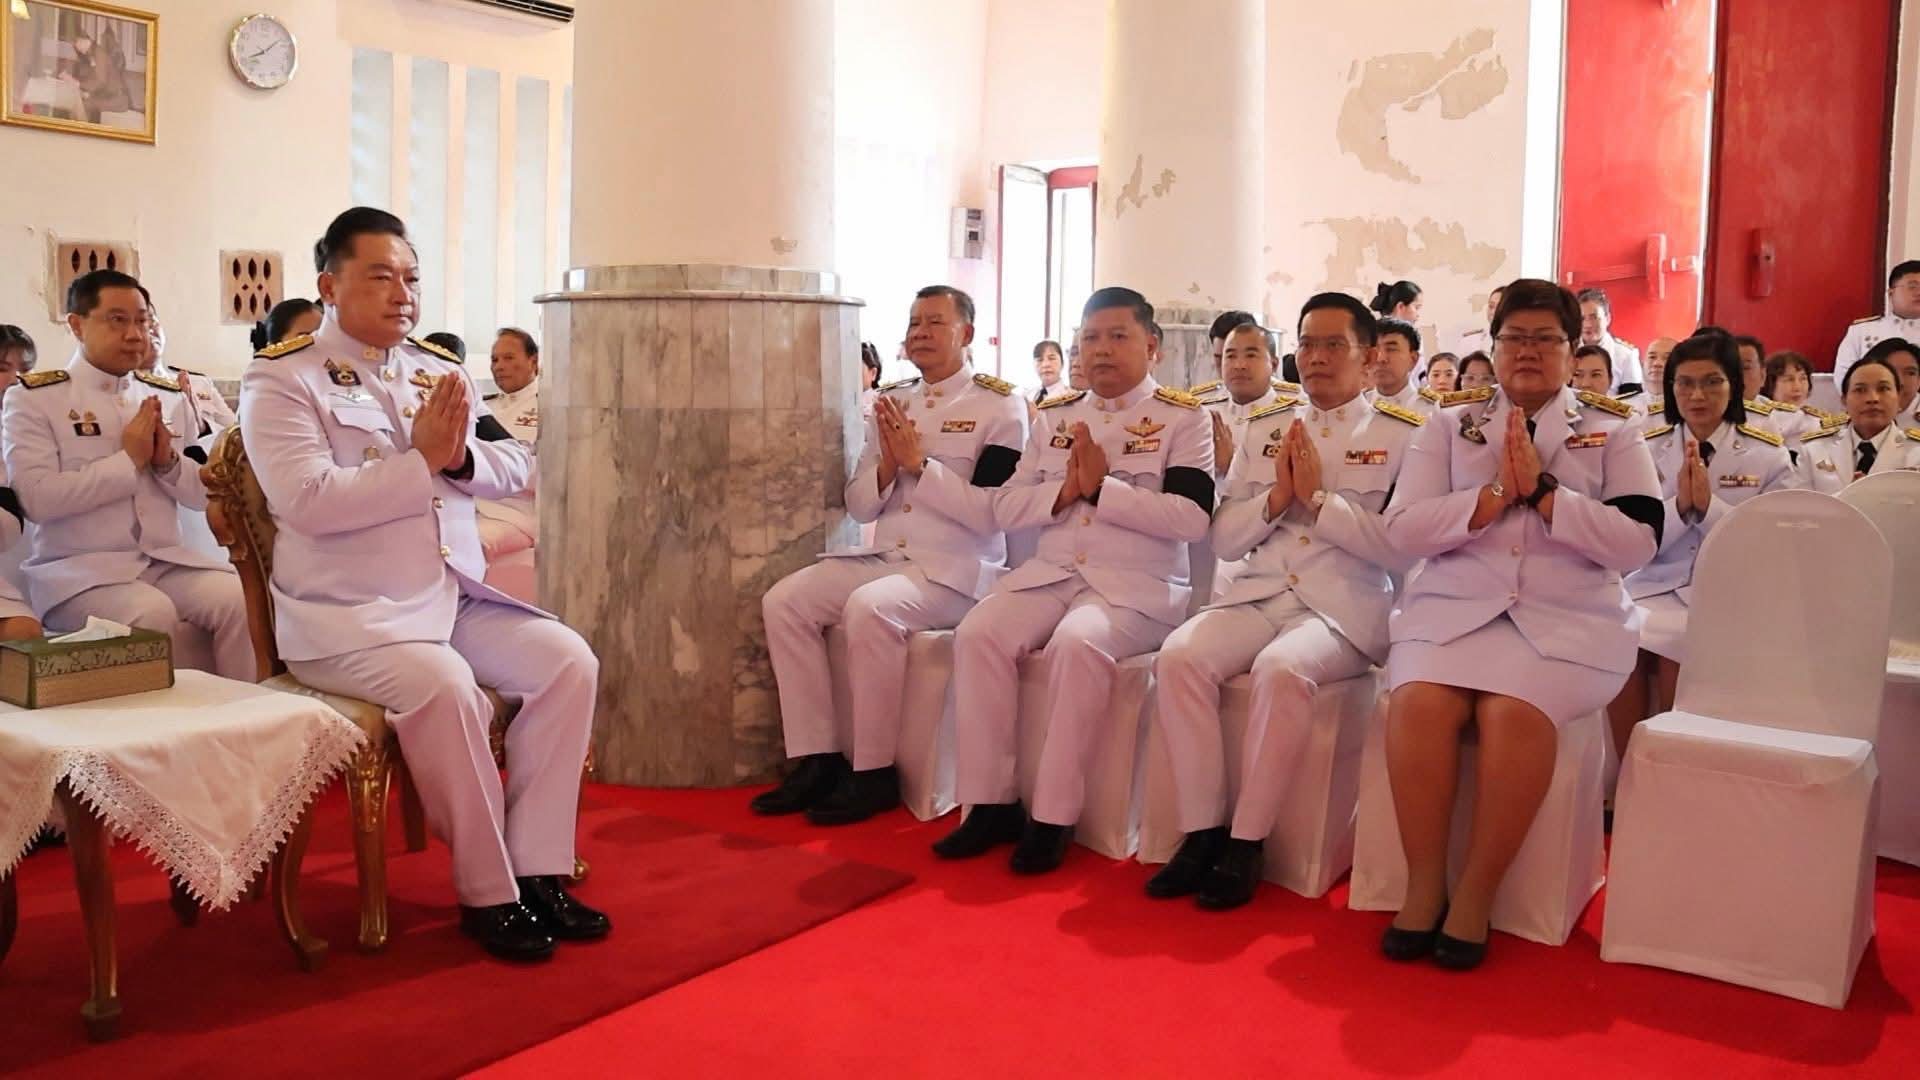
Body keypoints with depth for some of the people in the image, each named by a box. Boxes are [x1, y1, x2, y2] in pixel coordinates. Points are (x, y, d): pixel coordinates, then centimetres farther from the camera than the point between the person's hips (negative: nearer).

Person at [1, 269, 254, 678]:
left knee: (235, 597, -24)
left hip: (165, 560, 4)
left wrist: (168, 461, -6)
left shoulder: (167, 398, 15)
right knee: (152, 614, -32)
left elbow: (201, 495, 14)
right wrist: (129, 460, -12)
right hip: (77, 568, -4)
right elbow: (36, 498, -14)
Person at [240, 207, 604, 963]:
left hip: (455, 595, 6)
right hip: (346, 614, -6)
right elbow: (307, 501, -20)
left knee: (569, 661, -15)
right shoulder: (281, 380, -5)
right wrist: (422, 459, -17)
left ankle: (537, 869, -6)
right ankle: (487, 893, -14)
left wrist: (462, 456, -12)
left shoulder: (436, 370, 14)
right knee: (445, 687, -33)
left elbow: (515, 470, 10)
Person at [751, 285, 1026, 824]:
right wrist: (887, 465, -8)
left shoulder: (1000, 405, -5)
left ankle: (874, 773, -18)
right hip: (883, 556, 7)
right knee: (784, 600, -12)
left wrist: (918, 462, -16)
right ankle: (817, 760, -8)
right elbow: (858, 506, 12)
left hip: (957, 568, -6)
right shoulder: (891, 400, 13)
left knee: (870, 608, -33)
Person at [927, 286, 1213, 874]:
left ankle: (1054, 817, -22)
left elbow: (1192, 519, -12)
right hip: (1050, 574, 5)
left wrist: (1102, 487, -15)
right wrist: (1065, 490, -9)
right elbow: (1003, 507, 9)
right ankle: (991, 802, -12)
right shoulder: (1054, 416, 16)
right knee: (978, 634, -22)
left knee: (1077, 643, -34)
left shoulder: (1184, 417, 2)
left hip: (1139, 586, -4)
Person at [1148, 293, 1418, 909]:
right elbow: (1224, 540, 11)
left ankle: (1247, 841, -19)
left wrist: (1319, 496, -13)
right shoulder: (1265, 427, 14)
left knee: (1281, 669, -35)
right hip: (1259, 594, 4)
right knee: (1179, 656, -24)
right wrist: (1276, 497, -6)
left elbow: (1400, 550, -9)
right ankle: (1202, 832, -15)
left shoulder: (1403, 435, 2)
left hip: (1346, 607, -4)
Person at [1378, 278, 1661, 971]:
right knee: (1419, 703, -29)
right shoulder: (1449, 427, 14)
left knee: (1515, 713, -32)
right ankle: (1423, 885, -15)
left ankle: (1476, 895, -16)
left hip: (1568, 620, -1)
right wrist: (1497, 494, -9)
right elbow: (1403, 530, 1)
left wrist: (1542, 489, -10)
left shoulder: (1614, 431, 11)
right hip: (1452, 608, 2)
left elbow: (1638, 544, -2)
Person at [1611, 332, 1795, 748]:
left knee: (1677, 651, -31)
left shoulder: (1769, 455, 5)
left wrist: (1709, 506, -16)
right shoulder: (1647, 449, 9)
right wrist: (1679, 506, -14)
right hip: (1655, 589, 2)